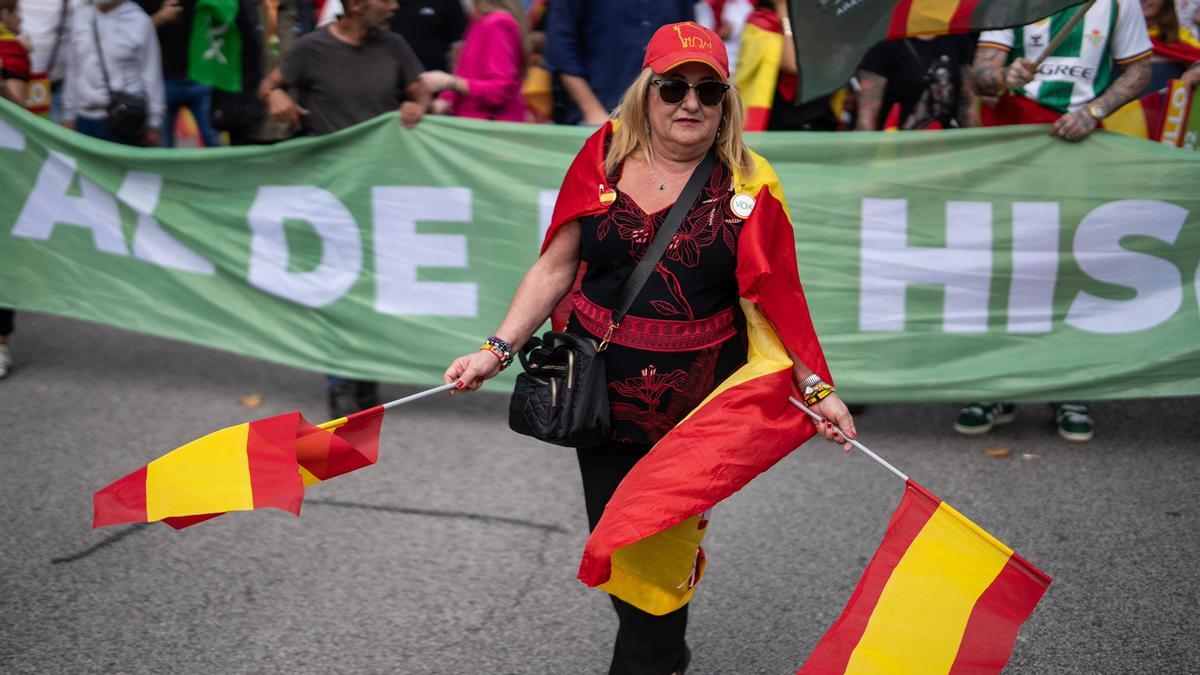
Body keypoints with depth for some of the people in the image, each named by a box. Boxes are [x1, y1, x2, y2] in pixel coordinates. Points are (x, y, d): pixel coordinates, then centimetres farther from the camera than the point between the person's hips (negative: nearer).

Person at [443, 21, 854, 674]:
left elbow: (772, 298, -3)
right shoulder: (604, 157, -1)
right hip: (603, 390, 2)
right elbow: (555, 267, 1)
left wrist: (816, 387, -10)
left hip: (697, 398, -2)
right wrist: (498, 349, -6)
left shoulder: (745, 184, -4)